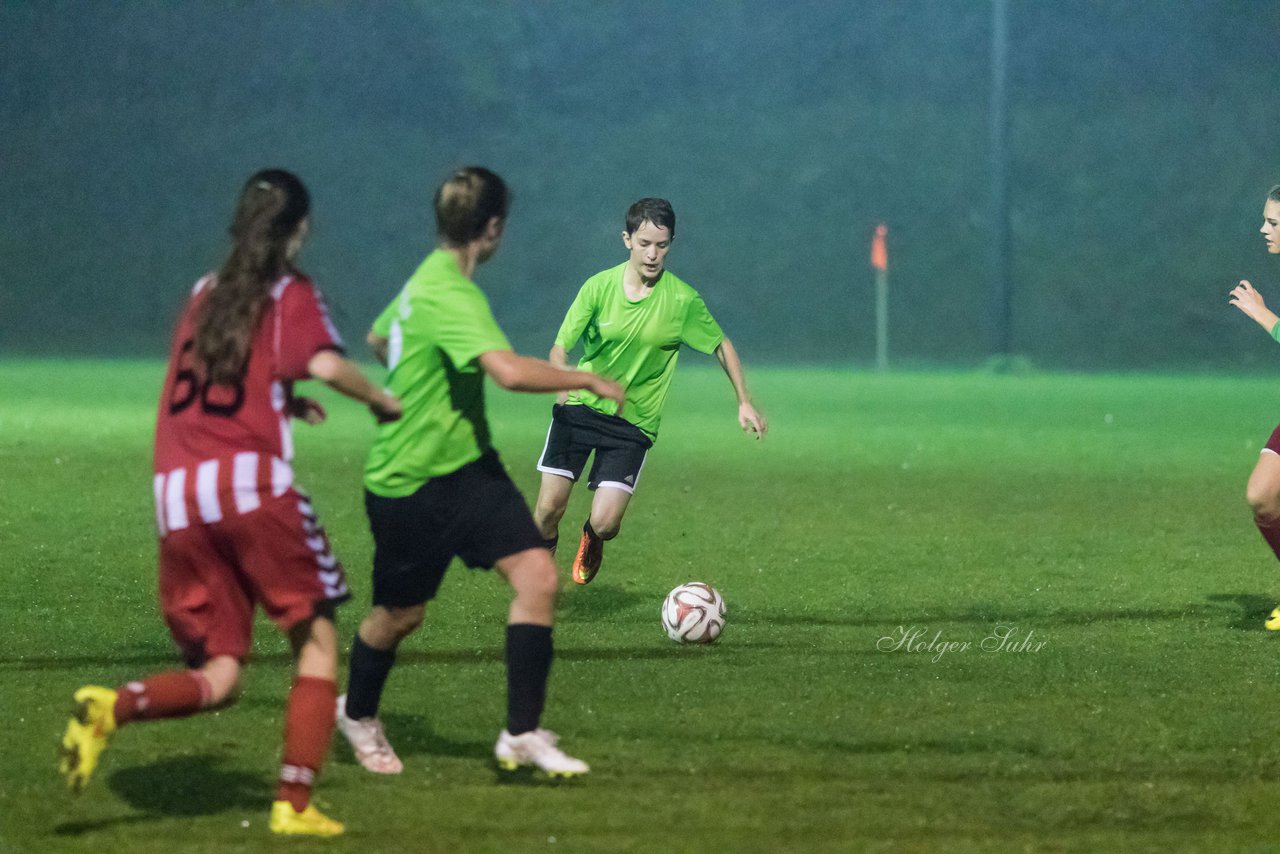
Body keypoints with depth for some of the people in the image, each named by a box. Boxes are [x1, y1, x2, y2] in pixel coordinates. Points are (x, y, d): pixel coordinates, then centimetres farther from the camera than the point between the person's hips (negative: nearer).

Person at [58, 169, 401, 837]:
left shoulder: (205, 294, 22)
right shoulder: (291, 294, 6)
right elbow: (324, 363, -13)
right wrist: (382, 401, 3)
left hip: (177, 493, 5)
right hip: (252, 481, -5)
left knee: (217, 679, 8)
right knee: (316, 642, 7)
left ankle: (113, 707, -20)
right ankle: (294, 803, -4)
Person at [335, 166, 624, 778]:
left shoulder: (426, 281, 6)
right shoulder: (451, 297, -25)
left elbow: (378, 338, 26)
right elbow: (510, 371, -39)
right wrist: (589, 381, -26)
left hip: (467, 470, 8)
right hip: (408, 486, -8)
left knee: (537, 575, -10)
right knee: (400, 615, 11)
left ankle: (522, 733, -8)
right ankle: (357, 713, 41)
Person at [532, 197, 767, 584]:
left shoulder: (682, 300, -9)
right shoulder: (600, 287, -8)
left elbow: (721, 345, 8)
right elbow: (560, 348, -6)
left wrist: (744, 402, 3)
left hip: (634, 422, -1)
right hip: (580, 408, 1)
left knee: (605, 523, -11)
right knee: (549, 508, -8)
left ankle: (592, 541, 28)